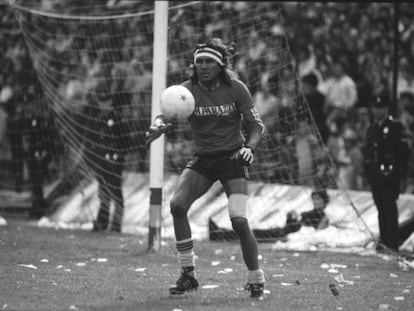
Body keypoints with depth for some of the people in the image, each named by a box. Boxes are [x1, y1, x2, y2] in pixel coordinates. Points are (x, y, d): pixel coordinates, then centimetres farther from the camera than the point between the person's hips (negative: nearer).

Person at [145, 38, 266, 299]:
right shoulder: (188, 90, -4)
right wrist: (159, 125, -38)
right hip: (202, 160, 3)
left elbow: (257, 126, -6)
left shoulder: (236, 89, -9)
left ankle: (256, 282, 0)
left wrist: (249, 148, -25)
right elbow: (168, 115, -14)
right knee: (177, 204, -19)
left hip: (232, 158, -3)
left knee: (239, 221, -18)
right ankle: (188, 274, -7)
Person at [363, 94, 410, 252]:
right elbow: (367, 151, 24)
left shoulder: (395, 126, -3)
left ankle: (391, 242, -11)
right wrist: (368, 171, 15)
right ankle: (384, 239, 13)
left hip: (390, 175, -7)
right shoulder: (372, 128, 18)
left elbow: (403, 151, -7)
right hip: (375, 176, 7)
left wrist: (401, 172, -14)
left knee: (389, 207, -10)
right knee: (381, 208, 9)